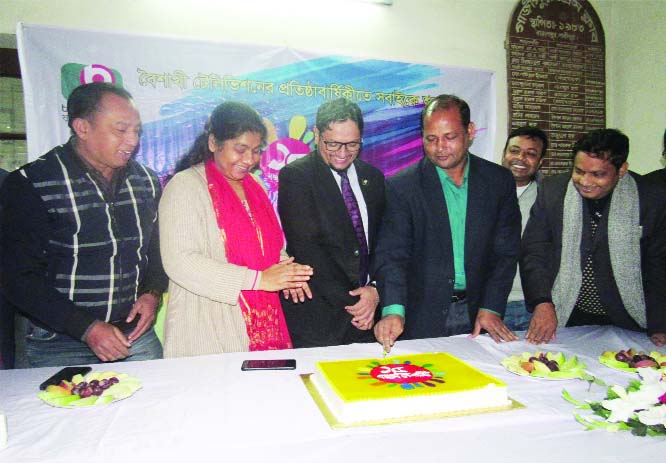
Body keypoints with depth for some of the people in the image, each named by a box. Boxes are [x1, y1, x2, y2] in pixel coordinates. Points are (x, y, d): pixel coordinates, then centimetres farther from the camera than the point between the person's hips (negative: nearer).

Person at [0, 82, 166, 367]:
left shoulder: (146, 181, 6)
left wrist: (153, 293, -3)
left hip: (137, 333, 4)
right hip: (60, 345, -3)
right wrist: (87, 328, -17)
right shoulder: (30, 185, -8)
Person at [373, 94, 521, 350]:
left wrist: (491, 309, -7)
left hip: (478, 312, 3)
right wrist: (393, 310, -28)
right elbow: (392, 254, -14)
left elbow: (505, 251, 2)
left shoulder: (499, 181, 1)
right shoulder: (401, 186, -8)